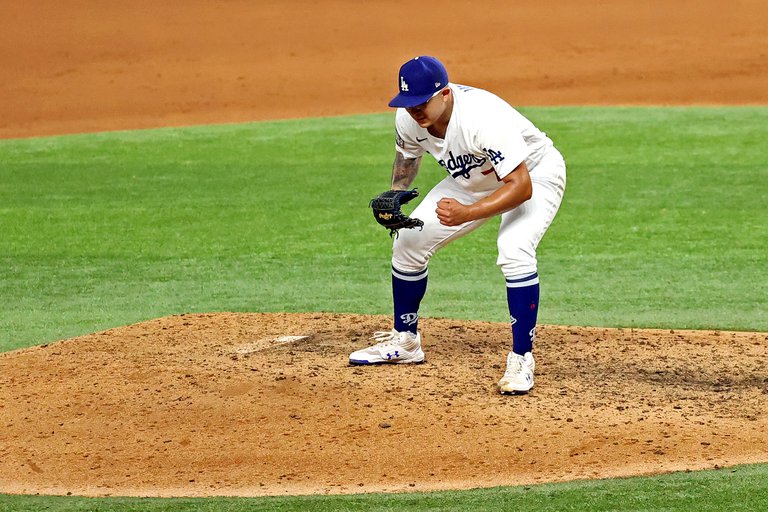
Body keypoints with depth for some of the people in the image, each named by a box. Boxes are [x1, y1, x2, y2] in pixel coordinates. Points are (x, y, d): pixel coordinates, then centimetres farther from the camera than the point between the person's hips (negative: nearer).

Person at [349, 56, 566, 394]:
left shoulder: (483, 118, -41)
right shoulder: (408, 118, -19)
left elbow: (521, 187, -42)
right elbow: (406, 159, 5)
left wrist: (467, 213, -52)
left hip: (534, 175, -7)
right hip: (473, 180, 7)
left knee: (514, 250, -32)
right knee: (408, 241, 2)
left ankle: (521, 359, -21)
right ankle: (404, 341, 21)